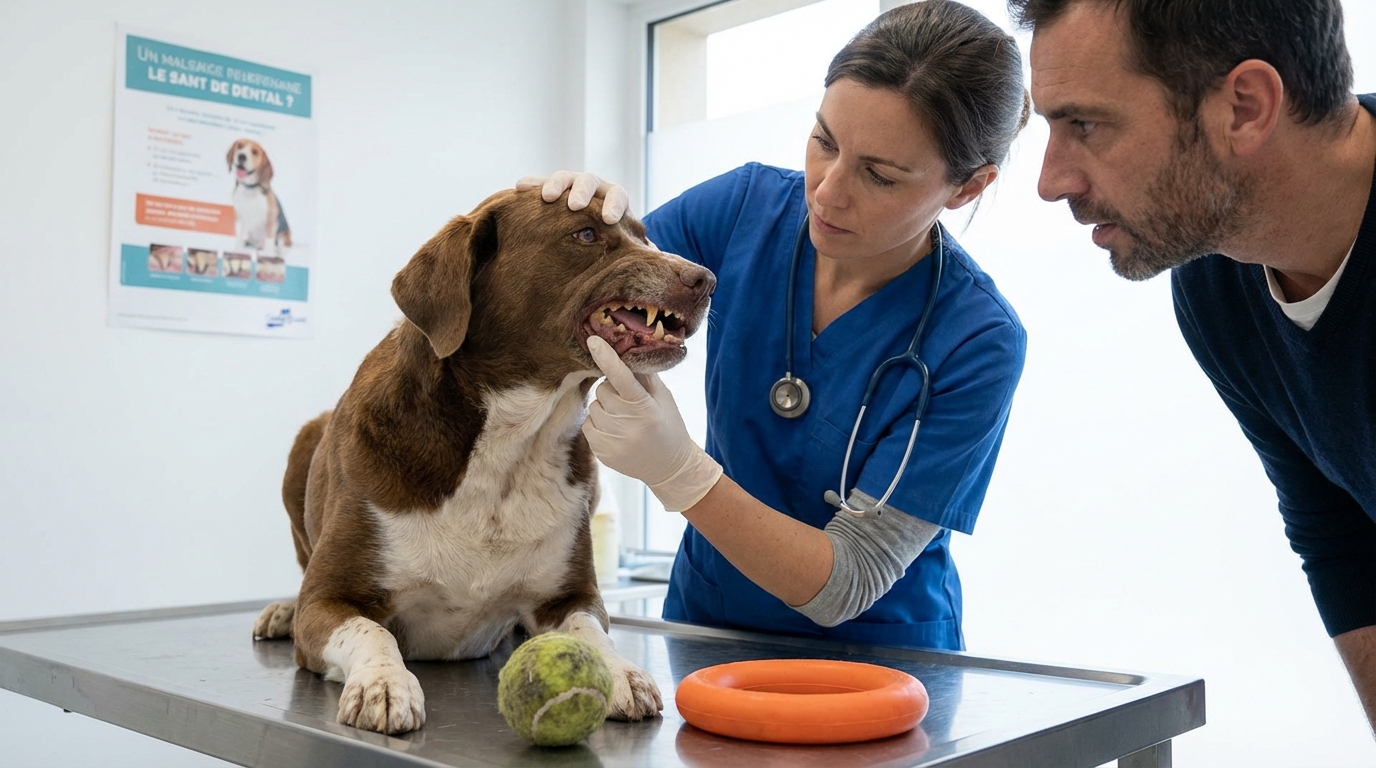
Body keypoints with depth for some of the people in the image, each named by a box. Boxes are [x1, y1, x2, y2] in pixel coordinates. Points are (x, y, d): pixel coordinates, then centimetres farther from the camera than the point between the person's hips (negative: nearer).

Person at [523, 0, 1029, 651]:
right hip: (703, 620, 3)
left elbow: (845, 587, -21)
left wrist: (677, 471, -33)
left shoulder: (977, 345, -20)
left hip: (877, 659, -2)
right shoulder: (749, 206, -10)